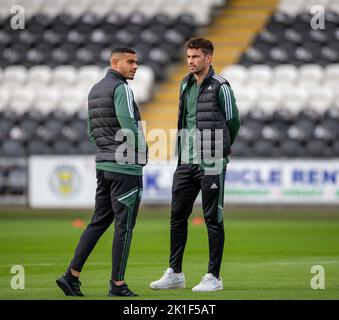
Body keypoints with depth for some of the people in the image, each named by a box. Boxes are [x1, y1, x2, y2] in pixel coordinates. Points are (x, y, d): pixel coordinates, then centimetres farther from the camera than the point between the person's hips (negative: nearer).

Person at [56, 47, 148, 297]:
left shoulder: (95, 90, 15)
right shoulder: (121, 89, -12)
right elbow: (128, 125, -21)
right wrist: (143, 148, -5)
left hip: (103, 165, 8)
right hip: (126, 167, -8)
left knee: (99, 222, 13)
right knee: (124, 226, -1)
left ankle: (72, 275, 7)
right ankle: (118, 284, 2)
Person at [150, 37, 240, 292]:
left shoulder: (220, 87, -9)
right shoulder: (186, 85, 12)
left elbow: (233, 123, -2)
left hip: (211, 165, -7)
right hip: (186, 163, 7)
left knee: (213, 219, -1)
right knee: (177, 216, 7)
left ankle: (214, 277, 4)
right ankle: (175, 273, 14)